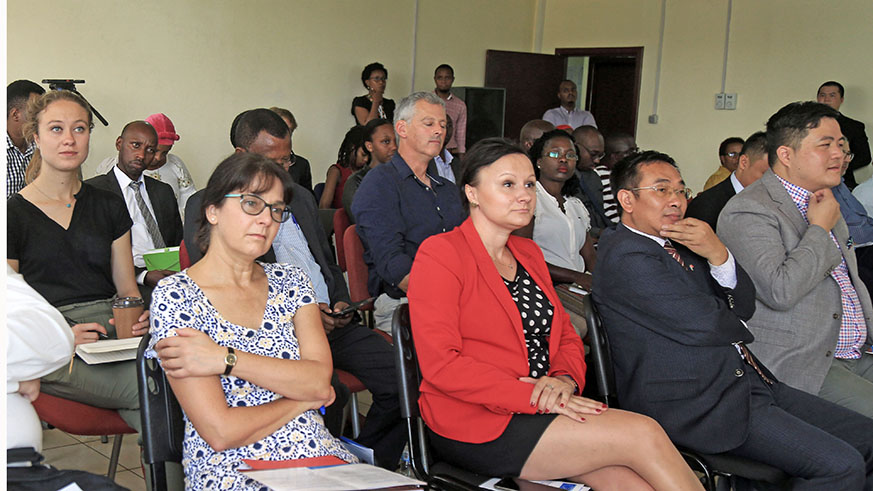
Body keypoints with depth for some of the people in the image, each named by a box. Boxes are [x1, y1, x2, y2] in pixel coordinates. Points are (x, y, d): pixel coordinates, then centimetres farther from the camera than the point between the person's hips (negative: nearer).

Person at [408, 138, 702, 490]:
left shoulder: (528, 253, 17)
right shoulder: (440, 254, -7)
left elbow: (566, 336, 18)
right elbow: (440, 364, -16)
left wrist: (565, 379, -6)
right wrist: (534, 397, -19)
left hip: (540, 410, 7)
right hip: (477, 425, -7)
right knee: (644, 434, -18)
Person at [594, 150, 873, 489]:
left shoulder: (679, 243, 16)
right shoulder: (625, 254, -13)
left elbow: (744, 306, 10)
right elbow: (701, 326, -18)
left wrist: (719, 255, -9)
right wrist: (737, 328, 6)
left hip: (748, 380, 9)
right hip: (698, 403, -9)